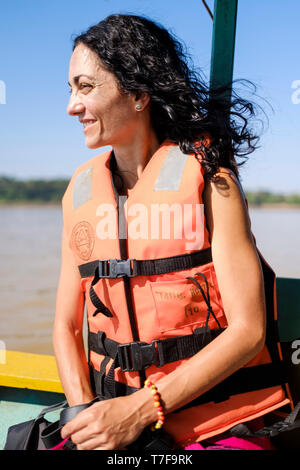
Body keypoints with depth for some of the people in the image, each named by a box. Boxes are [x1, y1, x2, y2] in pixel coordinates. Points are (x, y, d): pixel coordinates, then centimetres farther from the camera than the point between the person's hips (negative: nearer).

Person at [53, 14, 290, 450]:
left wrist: (142, 409, -16)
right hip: (114, 416, 3)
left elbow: (248, 330, -11)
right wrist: (86, 412, -8)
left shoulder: (206, 173, -8)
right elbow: (66, 326, 10)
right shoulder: (81, 189, 6)